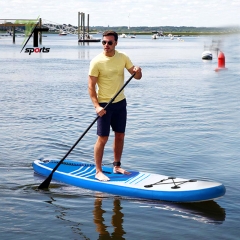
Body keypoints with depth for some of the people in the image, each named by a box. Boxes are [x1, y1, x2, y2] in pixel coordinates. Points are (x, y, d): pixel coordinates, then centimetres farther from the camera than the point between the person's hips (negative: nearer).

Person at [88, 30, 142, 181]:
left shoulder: (123, 58, 0)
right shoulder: (97, 61, -13)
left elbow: (137, 77, 2)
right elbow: (91, 86, -13)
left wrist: (137, 71, -22)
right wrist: (96, 106, -24)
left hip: (120, 102, 5)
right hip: (104, 104, -5)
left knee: (120, 136, 11)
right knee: (103, 138, -5)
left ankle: (117, 166, 25)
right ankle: (98, 172, 3)